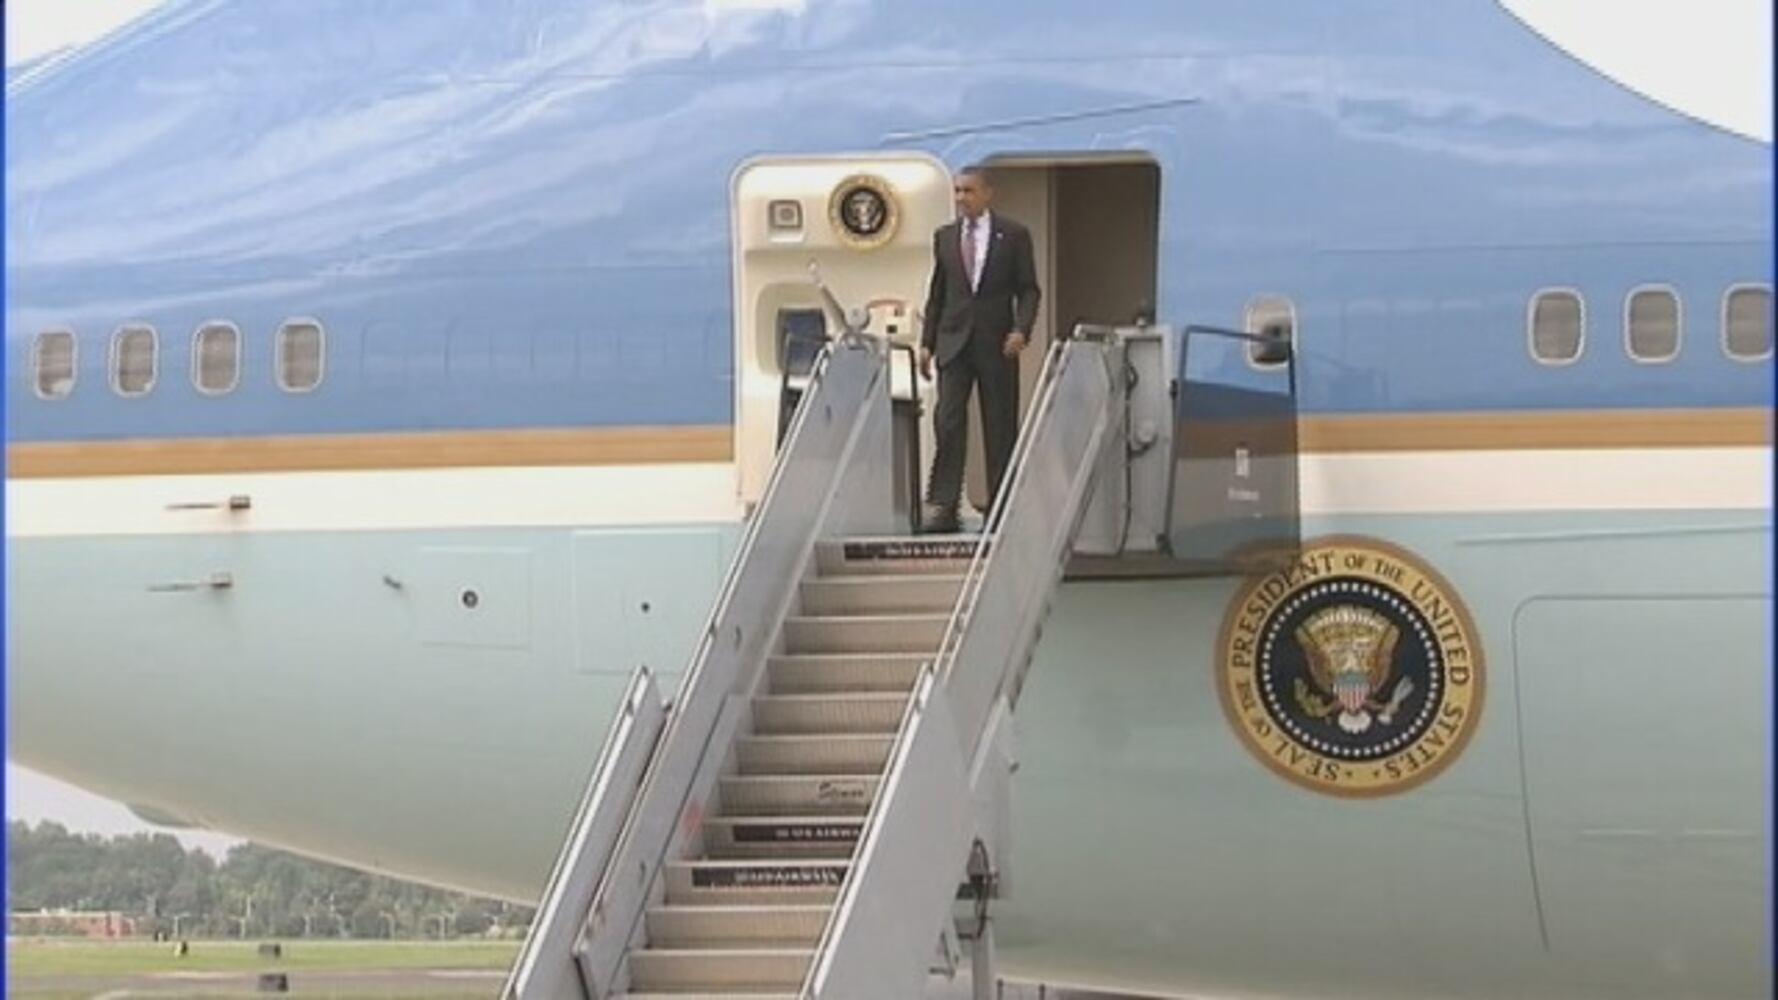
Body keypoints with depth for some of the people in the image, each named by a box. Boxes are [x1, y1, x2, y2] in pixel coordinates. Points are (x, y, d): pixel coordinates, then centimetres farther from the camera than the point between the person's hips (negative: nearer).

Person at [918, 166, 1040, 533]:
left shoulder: (1013, 235, 2)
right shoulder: (944, 237, 11)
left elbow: (1028, 289, 1)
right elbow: (936, 293, 13)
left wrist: (1021, 330, -15)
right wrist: (927, 342, 6)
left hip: (997, 344, -2)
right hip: (954, 341, 2)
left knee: (1000, 428, 3)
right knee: (948, 423, -9)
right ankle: (942, 507, -11)